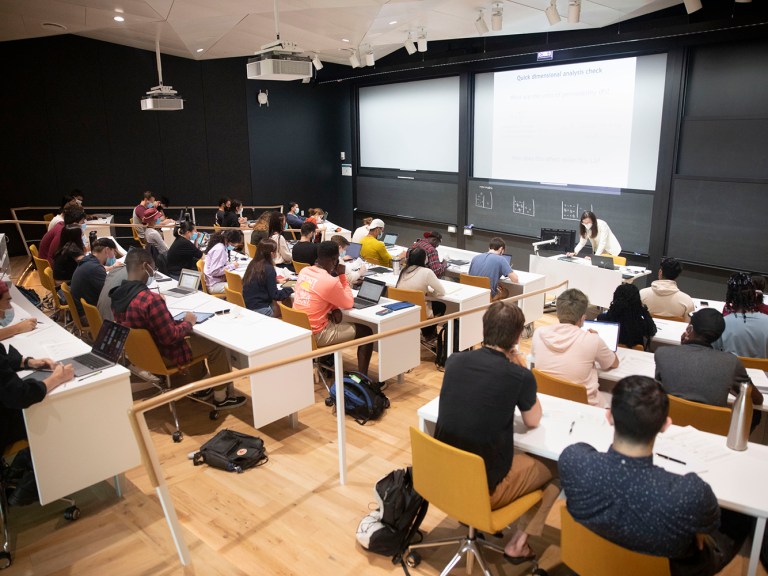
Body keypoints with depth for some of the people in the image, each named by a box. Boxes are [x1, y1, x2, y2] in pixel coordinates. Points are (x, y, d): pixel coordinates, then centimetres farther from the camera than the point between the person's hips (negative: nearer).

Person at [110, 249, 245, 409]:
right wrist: (188, 323, -10)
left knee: (192, 336, 29)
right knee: (216, 346, 7)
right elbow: (171, 337, -27)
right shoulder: (150, 299, -34)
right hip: (161, 354, -9)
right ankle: (221, 398, 21)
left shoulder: (118, 295, -8)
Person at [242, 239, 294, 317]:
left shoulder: (253, 264, 5)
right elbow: (274, 295, -13)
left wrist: (276, 281, 30)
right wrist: (291, 290, -2)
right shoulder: (269, 269, -17)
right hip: (259, 309, -8)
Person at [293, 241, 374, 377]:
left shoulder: (304, 271, 0)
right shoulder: (330, 281, -23)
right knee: (366, 332, 4)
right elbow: (349, 304, -6)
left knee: (333, 319, 35)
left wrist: (334, 308, 1)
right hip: (315, 335, -8)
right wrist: (342, 275, -3)